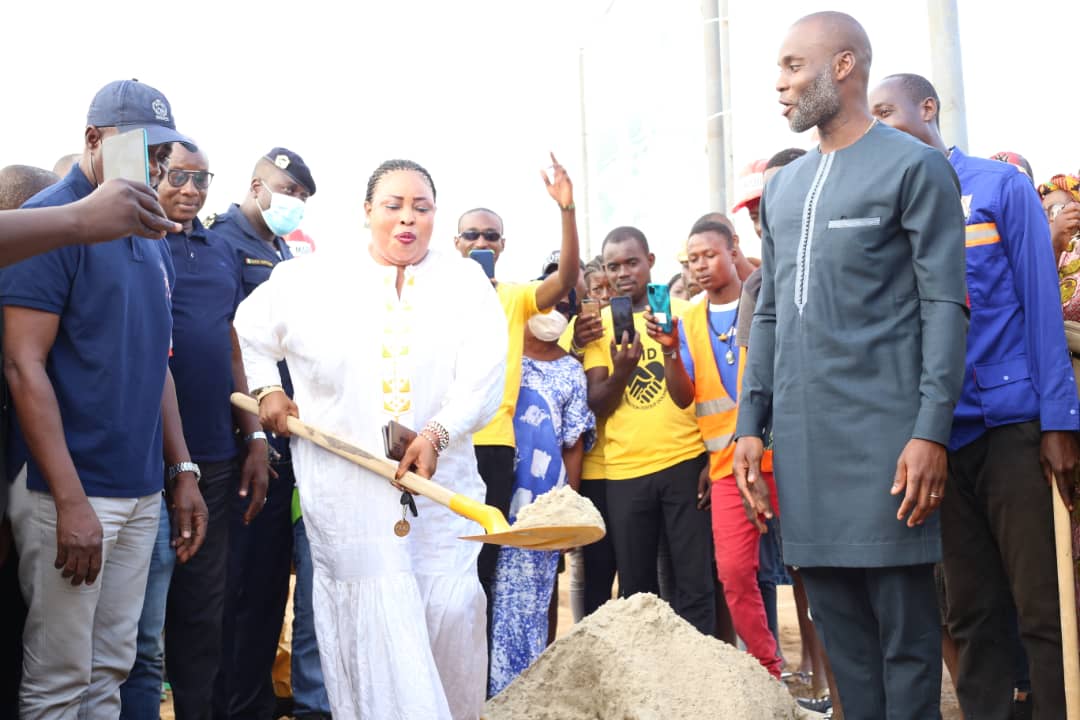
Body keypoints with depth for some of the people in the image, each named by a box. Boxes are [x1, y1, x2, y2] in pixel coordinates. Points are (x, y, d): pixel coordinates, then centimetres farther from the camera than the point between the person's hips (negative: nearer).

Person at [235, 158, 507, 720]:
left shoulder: (466, 283, 5)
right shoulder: (314, 276, 5)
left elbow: (484, 378, -6)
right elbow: (247, 332, 19)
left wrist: (437, 433, -20)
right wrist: (265, 389, 5)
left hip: (442, 480, 1)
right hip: (348, 484, -1)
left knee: (450, 610, -3)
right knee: (373, 618, -6)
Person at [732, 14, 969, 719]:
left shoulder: (915, 166, 0)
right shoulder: (783, 188, 18)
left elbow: (945, 306, -6)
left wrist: (932, 429, -14)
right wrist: (750, 424, 12)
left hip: (883, 433, -5)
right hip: (800, 439, 6)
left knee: (904, 625, 0)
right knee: (839, 626, 9)